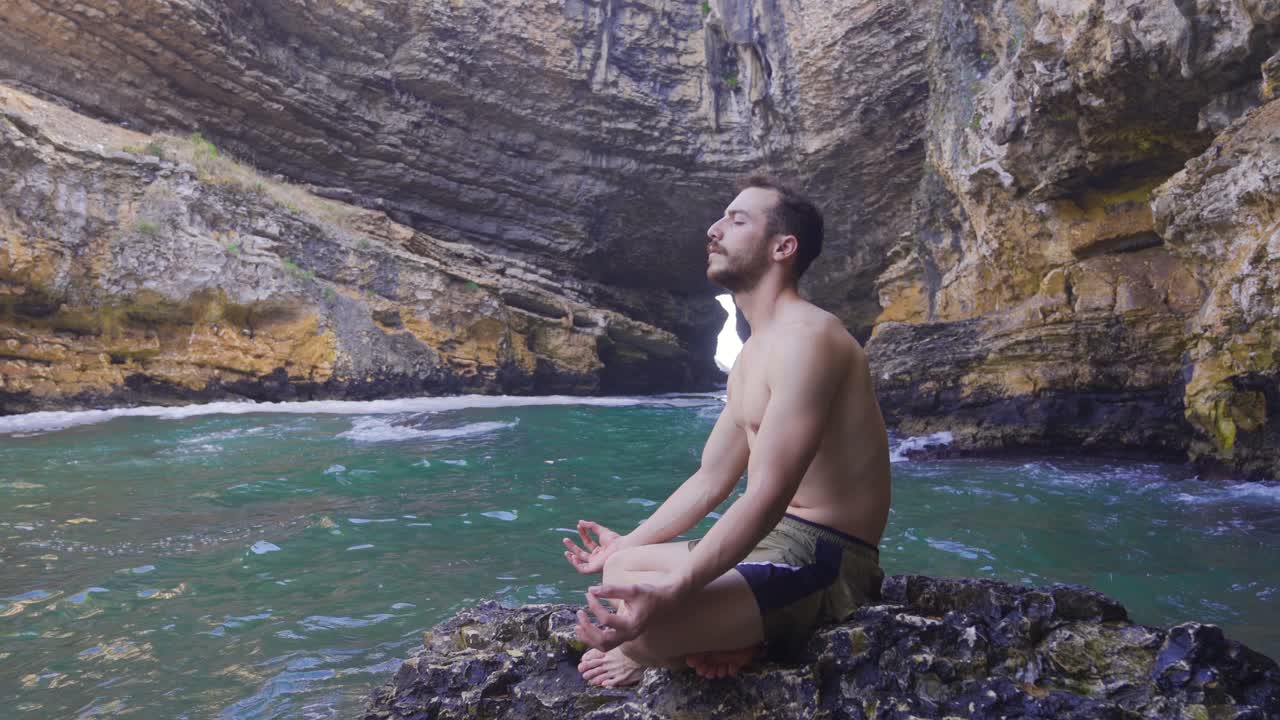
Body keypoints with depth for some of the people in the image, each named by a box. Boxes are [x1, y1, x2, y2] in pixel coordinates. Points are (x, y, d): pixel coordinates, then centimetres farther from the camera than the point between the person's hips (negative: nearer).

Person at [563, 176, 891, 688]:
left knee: (638, 619, -29)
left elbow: (769, 494, -28)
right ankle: (727, 640, -1)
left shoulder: (805, 335, -19)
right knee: (621, 568, 17)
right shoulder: (750, 356, 13)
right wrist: (626, 544, 21)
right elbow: (710, 480, 18)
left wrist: (670, 590, -33)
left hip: (823, 559, -10)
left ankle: (642, 659, 6)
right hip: (773, 540, 10)